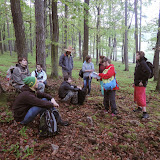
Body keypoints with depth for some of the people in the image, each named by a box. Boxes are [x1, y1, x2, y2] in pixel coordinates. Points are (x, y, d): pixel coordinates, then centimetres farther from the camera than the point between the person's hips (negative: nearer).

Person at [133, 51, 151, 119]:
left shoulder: (143, 63, -19)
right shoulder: (138, 63, 11)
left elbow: (148, 72, -30)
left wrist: (143, 81, -24)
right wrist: (135, 82, 18)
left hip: (141, 84, -10)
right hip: (137, 83, 10)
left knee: (140, 97, -8)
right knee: (136, 96, 20)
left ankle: (145, 113, -1)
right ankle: (139, 108, 38)